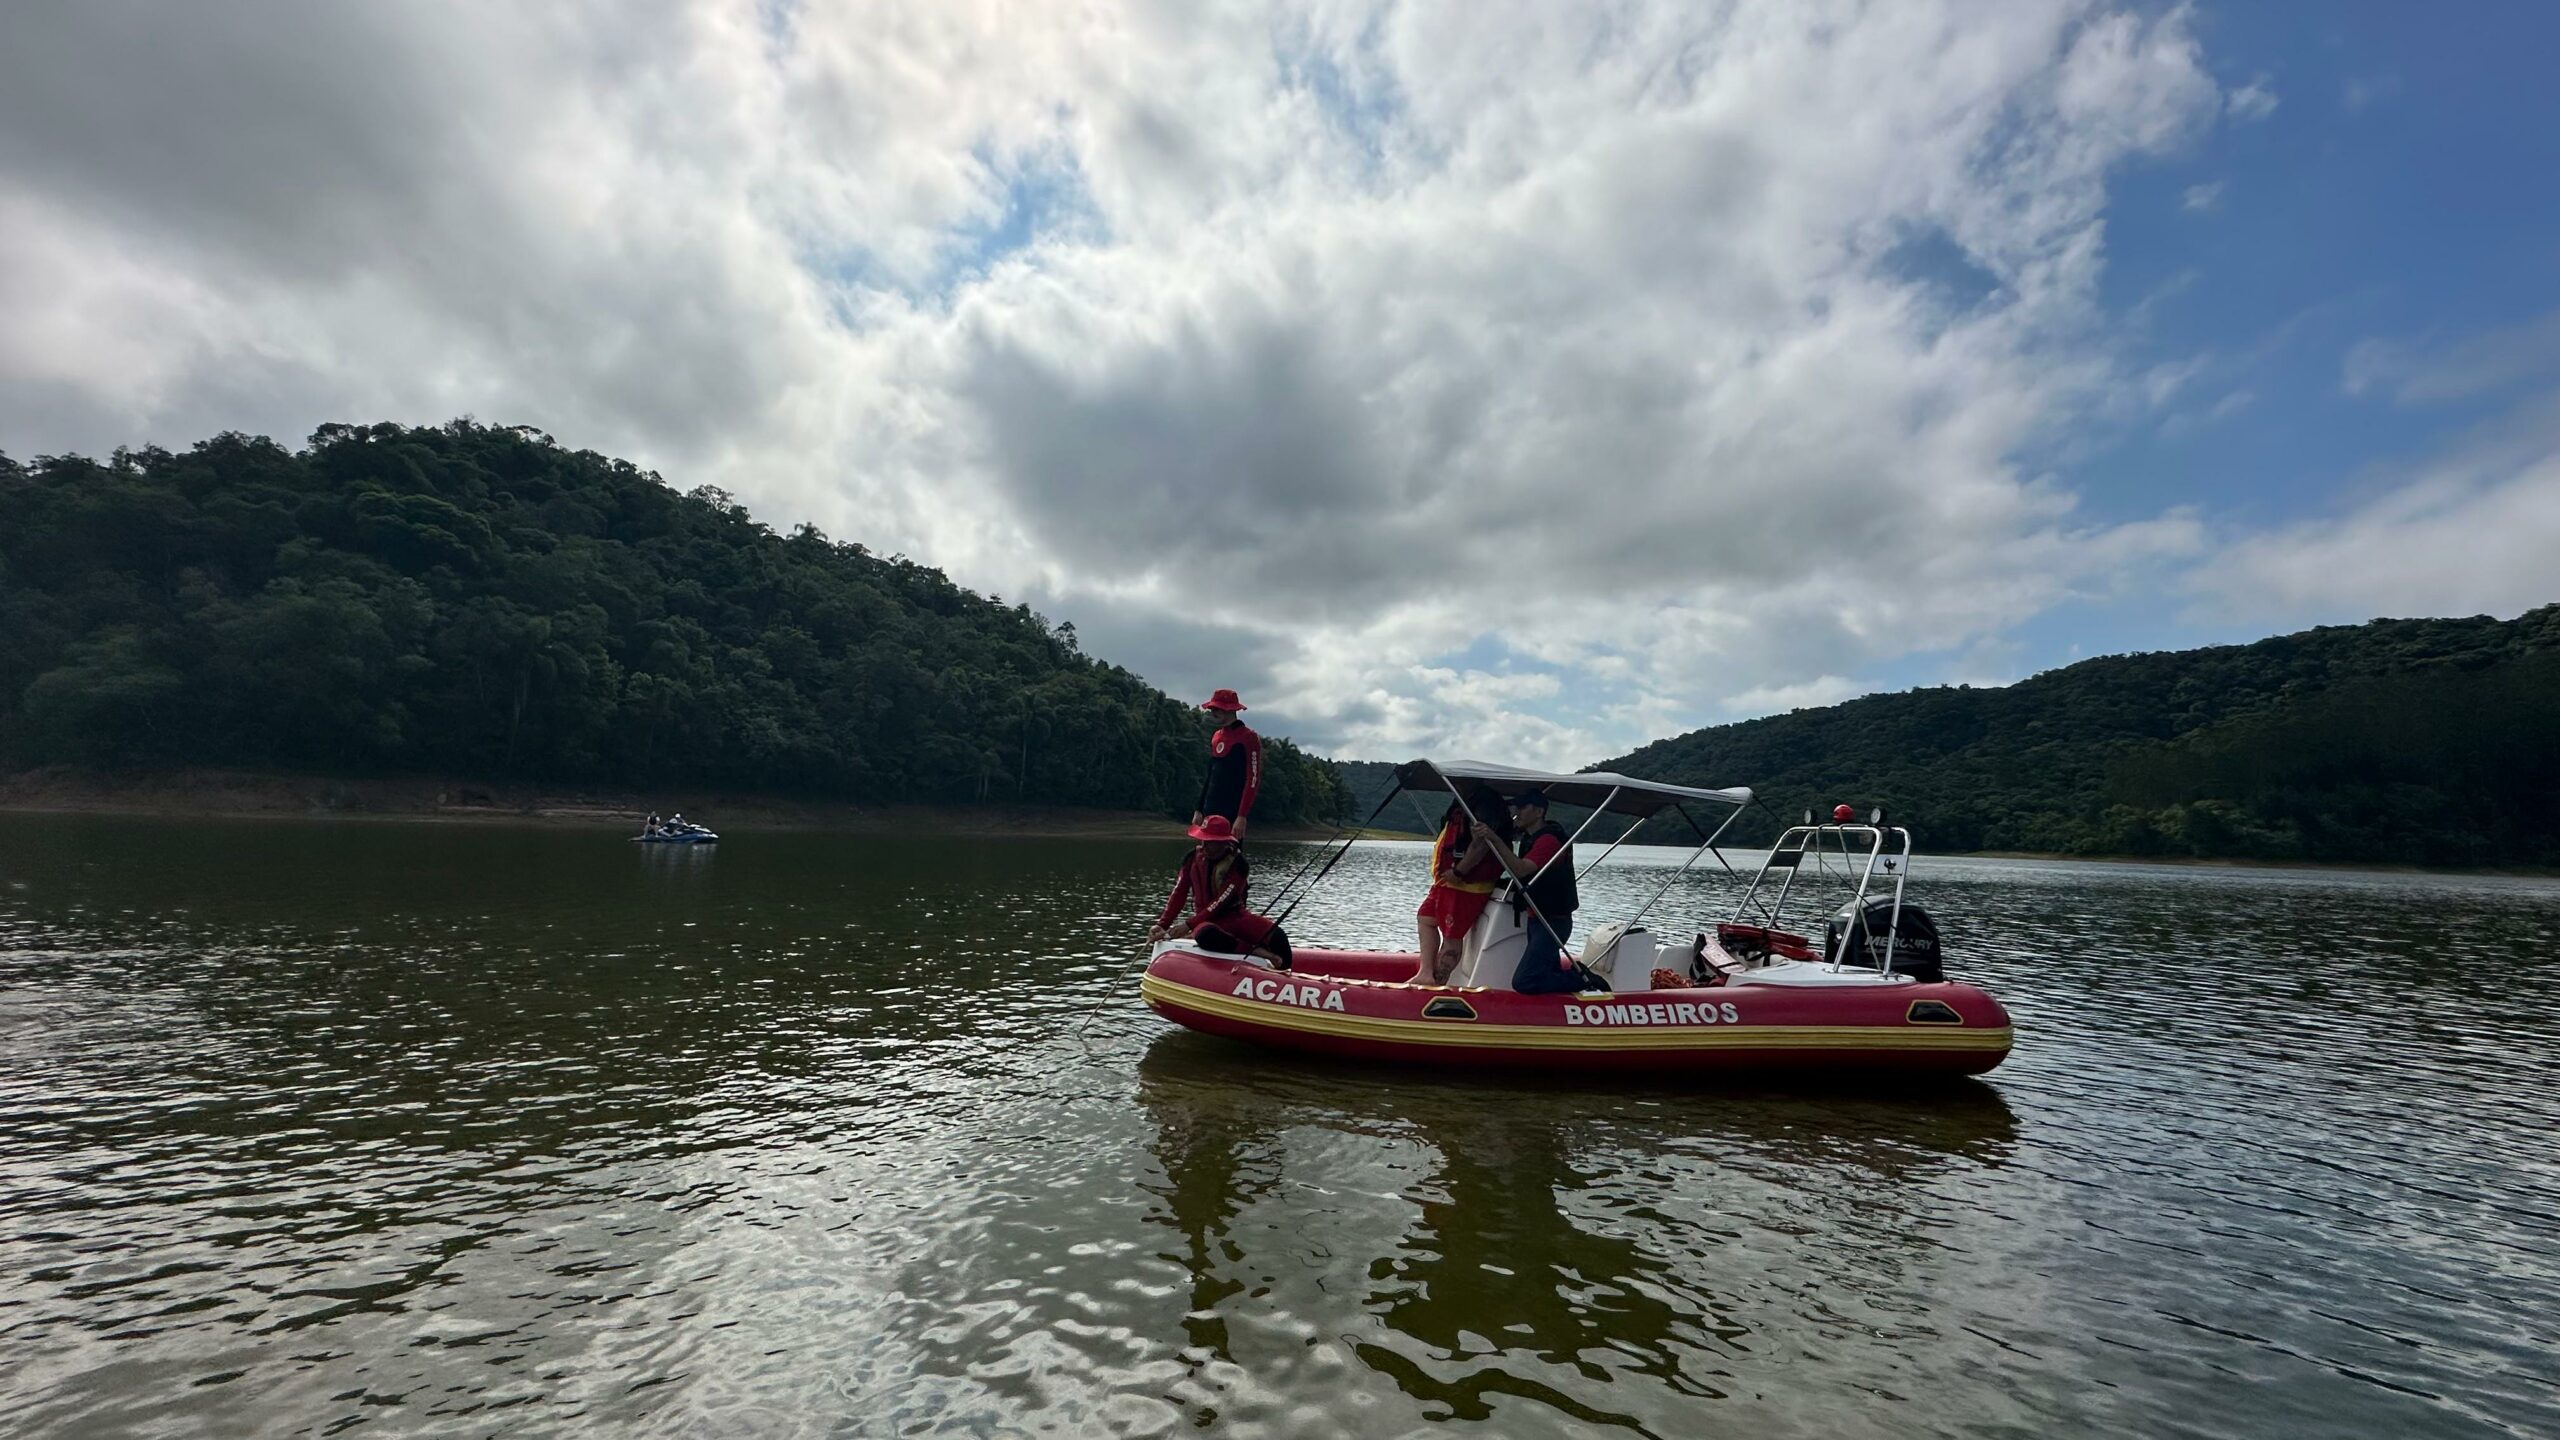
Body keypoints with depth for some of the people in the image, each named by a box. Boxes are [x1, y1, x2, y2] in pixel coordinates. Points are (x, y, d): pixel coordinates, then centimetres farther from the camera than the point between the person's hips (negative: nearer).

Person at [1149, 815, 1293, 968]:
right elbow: (1178, 895, 1)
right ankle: (1255, 951, -31)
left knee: (1277, 935, -28)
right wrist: (1162, 925, -11)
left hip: (1236, 915, -1)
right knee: (1205, 934, -40)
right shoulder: (1192, 859, 1)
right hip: (1207, 921, 1)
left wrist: (1189, 925, -21)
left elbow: (1222, 902, -16)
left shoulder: (1237, 863, -9)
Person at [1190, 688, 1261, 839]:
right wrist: (1199, 809, 17)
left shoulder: (1248, 738, -8)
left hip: (1233, 814, -7)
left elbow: (1253, 780, -14)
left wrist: (1242, 816, -20)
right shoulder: (1216, 736, 16)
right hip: (1211, 812, 7)